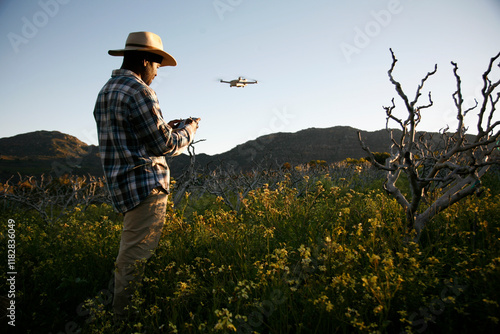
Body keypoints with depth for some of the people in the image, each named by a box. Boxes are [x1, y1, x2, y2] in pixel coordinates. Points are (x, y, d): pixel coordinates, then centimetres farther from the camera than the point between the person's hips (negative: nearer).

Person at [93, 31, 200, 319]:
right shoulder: (139, 91, -14)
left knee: (132, 249, 19)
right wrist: (189, 129, 4)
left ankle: (122, 309, 30)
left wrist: (166, 127, 20)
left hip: (122, 183, 10)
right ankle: (125, 314, 7)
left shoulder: (106, 92, 17)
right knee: (137, 253, -3)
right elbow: (164, 145, -14)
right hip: (146, 184, -10)